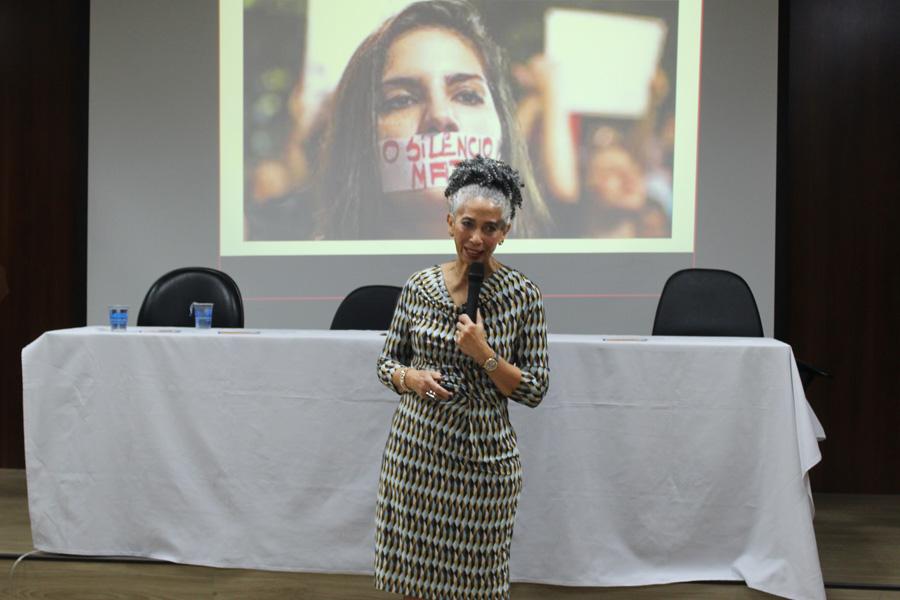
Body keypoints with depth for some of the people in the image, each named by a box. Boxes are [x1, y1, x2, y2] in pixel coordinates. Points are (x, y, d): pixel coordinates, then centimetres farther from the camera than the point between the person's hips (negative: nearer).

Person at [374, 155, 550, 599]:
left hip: (483, 456, -2)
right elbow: (387, 361, 8)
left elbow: (535, 391, -5)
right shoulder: (418, 286, -1)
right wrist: (409, 378, -12)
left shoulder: (522, 295, -7)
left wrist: (485, 355, -19)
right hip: (416, 447, 2)